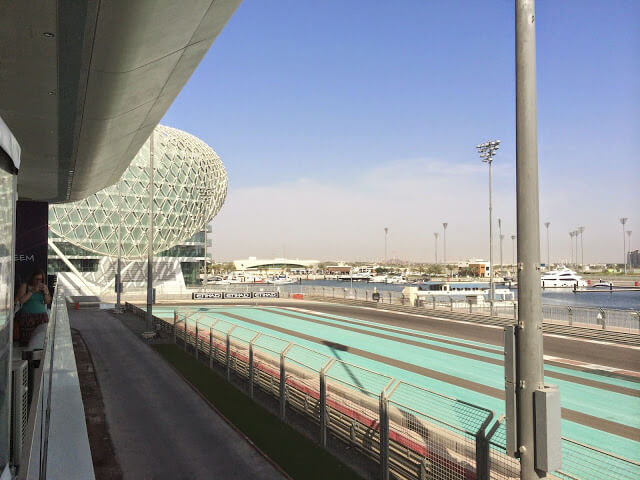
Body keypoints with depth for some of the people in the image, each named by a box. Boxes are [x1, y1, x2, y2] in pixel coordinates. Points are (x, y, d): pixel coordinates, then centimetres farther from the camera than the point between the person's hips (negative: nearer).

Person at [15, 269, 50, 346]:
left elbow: (48, 302, 7)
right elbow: (21, 300, -10)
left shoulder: (44, 286, 10)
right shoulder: (24, 286, 2)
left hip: (42, 316, 2)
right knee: (26, 341, -7)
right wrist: (32, 291, -12)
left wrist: (45, 292, -8)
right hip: (27, 316, -2)